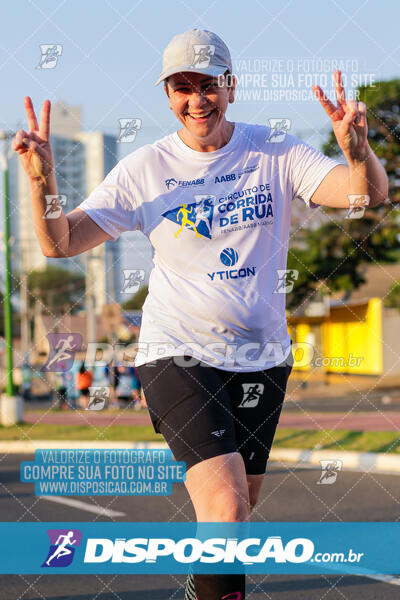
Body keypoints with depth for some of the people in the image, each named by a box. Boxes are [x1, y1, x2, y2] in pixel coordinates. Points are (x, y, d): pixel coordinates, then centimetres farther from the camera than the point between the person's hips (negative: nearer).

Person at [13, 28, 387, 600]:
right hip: (176, 354, -3)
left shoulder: (275, 152, -1)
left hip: (261, 355, 3)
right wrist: (43, 182, -25)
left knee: (239, 505, 13)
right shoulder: (144, 169, -3)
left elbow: (369, 194, -13)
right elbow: (60, 242, -6)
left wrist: (356, 148, -35)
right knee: (226, 509, -20)